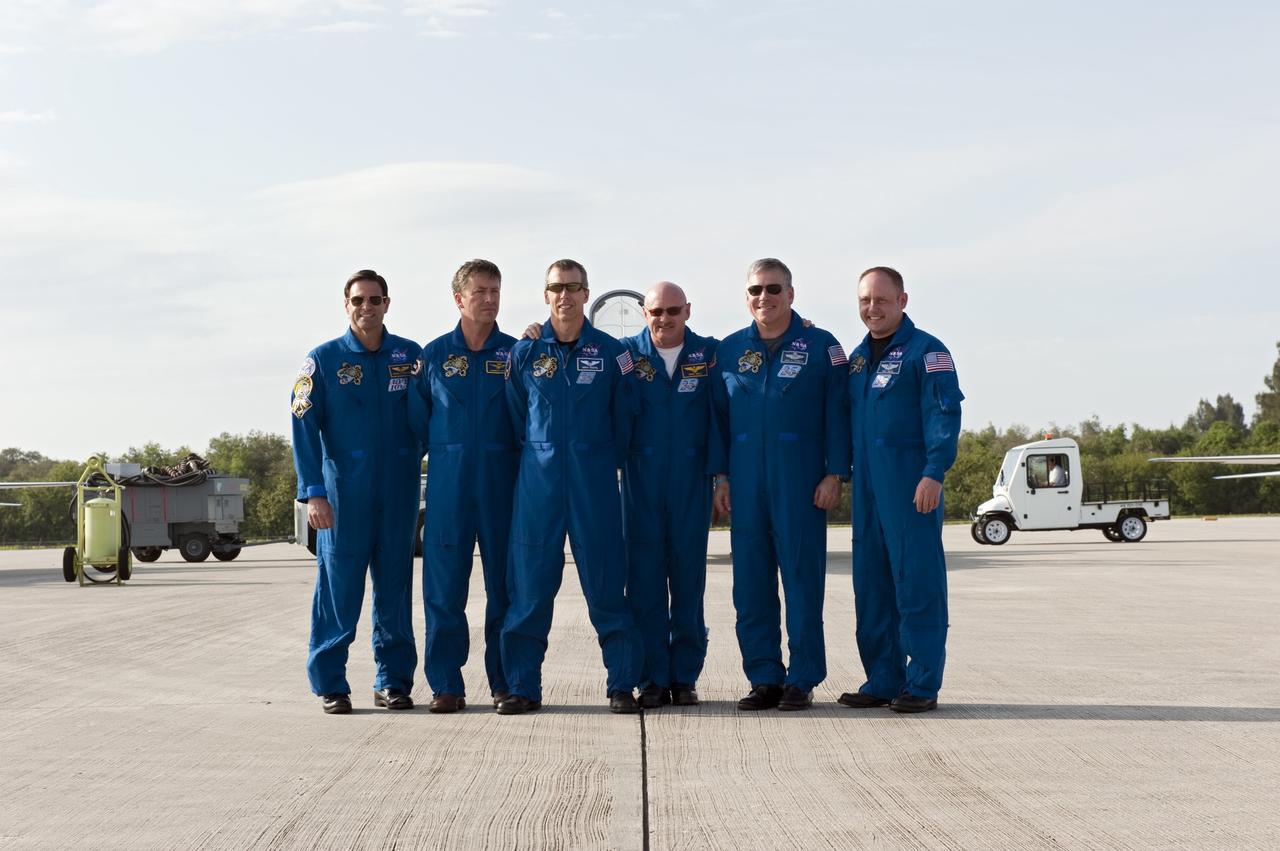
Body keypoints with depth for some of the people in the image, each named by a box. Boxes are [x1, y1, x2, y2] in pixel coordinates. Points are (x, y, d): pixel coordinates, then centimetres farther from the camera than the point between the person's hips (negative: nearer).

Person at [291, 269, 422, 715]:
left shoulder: (411, 357, 6)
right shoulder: (323, 360, 0)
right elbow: (304, 429, -4)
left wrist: (413, 457, 2)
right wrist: (313, 492, -12)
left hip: (399, 491, 2)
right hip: (344, 492, -2)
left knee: (395, 586, 7)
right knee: (339, 586, -2)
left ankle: (393, 680, 15)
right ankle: (331, 683, 7)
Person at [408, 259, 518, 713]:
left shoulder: (515, 353, 7)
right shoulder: (435, 353, 6)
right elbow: (418, 417, 10)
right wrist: (441, 452, 4)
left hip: (501, 479, 0)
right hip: (448, 481, 0)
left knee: (504, 583, 4)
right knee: (444, 583, -1)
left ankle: (504, 681, 13)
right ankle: (446, 684, 6)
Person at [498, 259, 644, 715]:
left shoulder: (611, 352, 3)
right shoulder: (524, 353, 5)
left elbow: (622, 418, 9)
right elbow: (516, 418, 13)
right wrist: (536, 459, 13)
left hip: (595, 481, -1)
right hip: (538, 481, 1)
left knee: (606, 583, -1)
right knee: (530, 585, 1)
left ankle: (622, 685, 6)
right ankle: (523, 686, 8)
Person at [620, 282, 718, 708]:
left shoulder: (709, 353, 3)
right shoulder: (626, 353, 3)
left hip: (691, 480, 0)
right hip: (641, 478, 0)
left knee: (689, 575, 5)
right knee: (645, 577, 1)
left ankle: (685, 676, 13)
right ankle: (652, 679, 8)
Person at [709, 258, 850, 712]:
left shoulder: (821, 346, 2)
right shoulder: (729, 349, 11)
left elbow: (837, 414, 0)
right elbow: (718, 416, 13)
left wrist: (834, 474, -6)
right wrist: (720, 475, 6)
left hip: (801, 482, -3)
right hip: (746, 482, 3)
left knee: (803, 578, -1)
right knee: (750, 581, 4)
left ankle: (802, 679, 5)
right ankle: (764, 678, 11)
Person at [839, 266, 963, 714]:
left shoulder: (926, 351, -5)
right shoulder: (857, 356, 17)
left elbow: (944, 414, -13)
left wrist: (934, 473, -21)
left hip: (911, 485, -7)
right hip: (866, 486, 7)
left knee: (917, 580, -4)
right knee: (871, 583, 9)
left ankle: (922, 684, 1)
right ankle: (883, 680, 17)